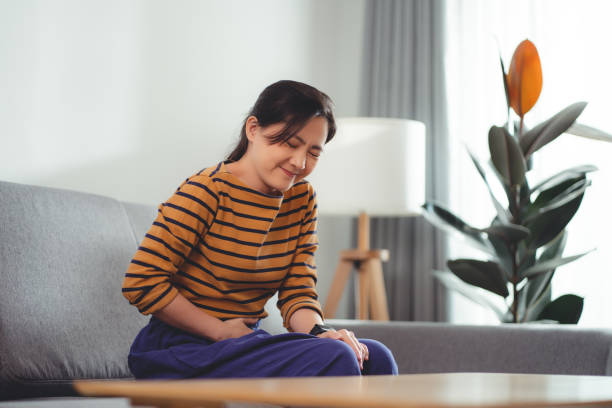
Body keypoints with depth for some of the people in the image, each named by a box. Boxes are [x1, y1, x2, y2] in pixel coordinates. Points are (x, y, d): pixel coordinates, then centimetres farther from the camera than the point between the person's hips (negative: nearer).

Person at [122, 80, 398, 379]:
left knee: (374, 358, -13)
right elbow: (141, 282, -17)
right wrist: (221, 332, -15)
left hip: (245, 342, 7)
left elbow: (298, 292, 6)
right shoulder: (206, 192, -14)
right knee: (332, 359, -27)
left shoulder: (301, 199, 8)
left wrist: (317, 331, -18)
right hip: (186, 350, -7)